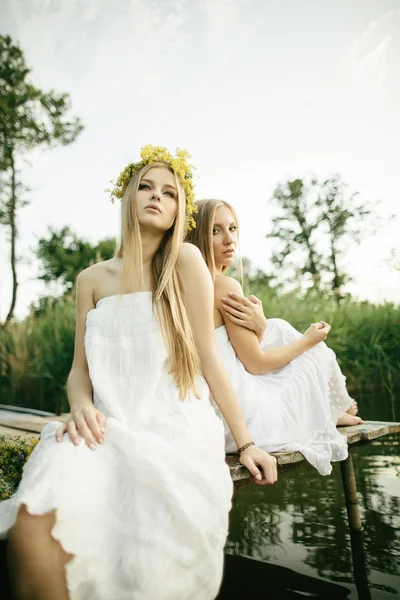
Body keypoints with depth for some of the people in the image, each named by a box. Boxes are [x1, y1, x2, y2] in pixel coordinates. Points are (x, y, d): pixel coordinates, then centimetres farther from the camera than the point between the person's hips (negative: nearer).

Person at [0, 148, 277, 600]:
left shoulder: (185, 261, 2)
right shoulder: (92, 279, 13)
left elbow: (208, 358, 1)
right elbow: (80, 368, 13)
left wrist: (245, 443, 0)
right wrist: (81, 406, -10)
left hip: (176, 427, -2)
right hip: (112, 428, 3)